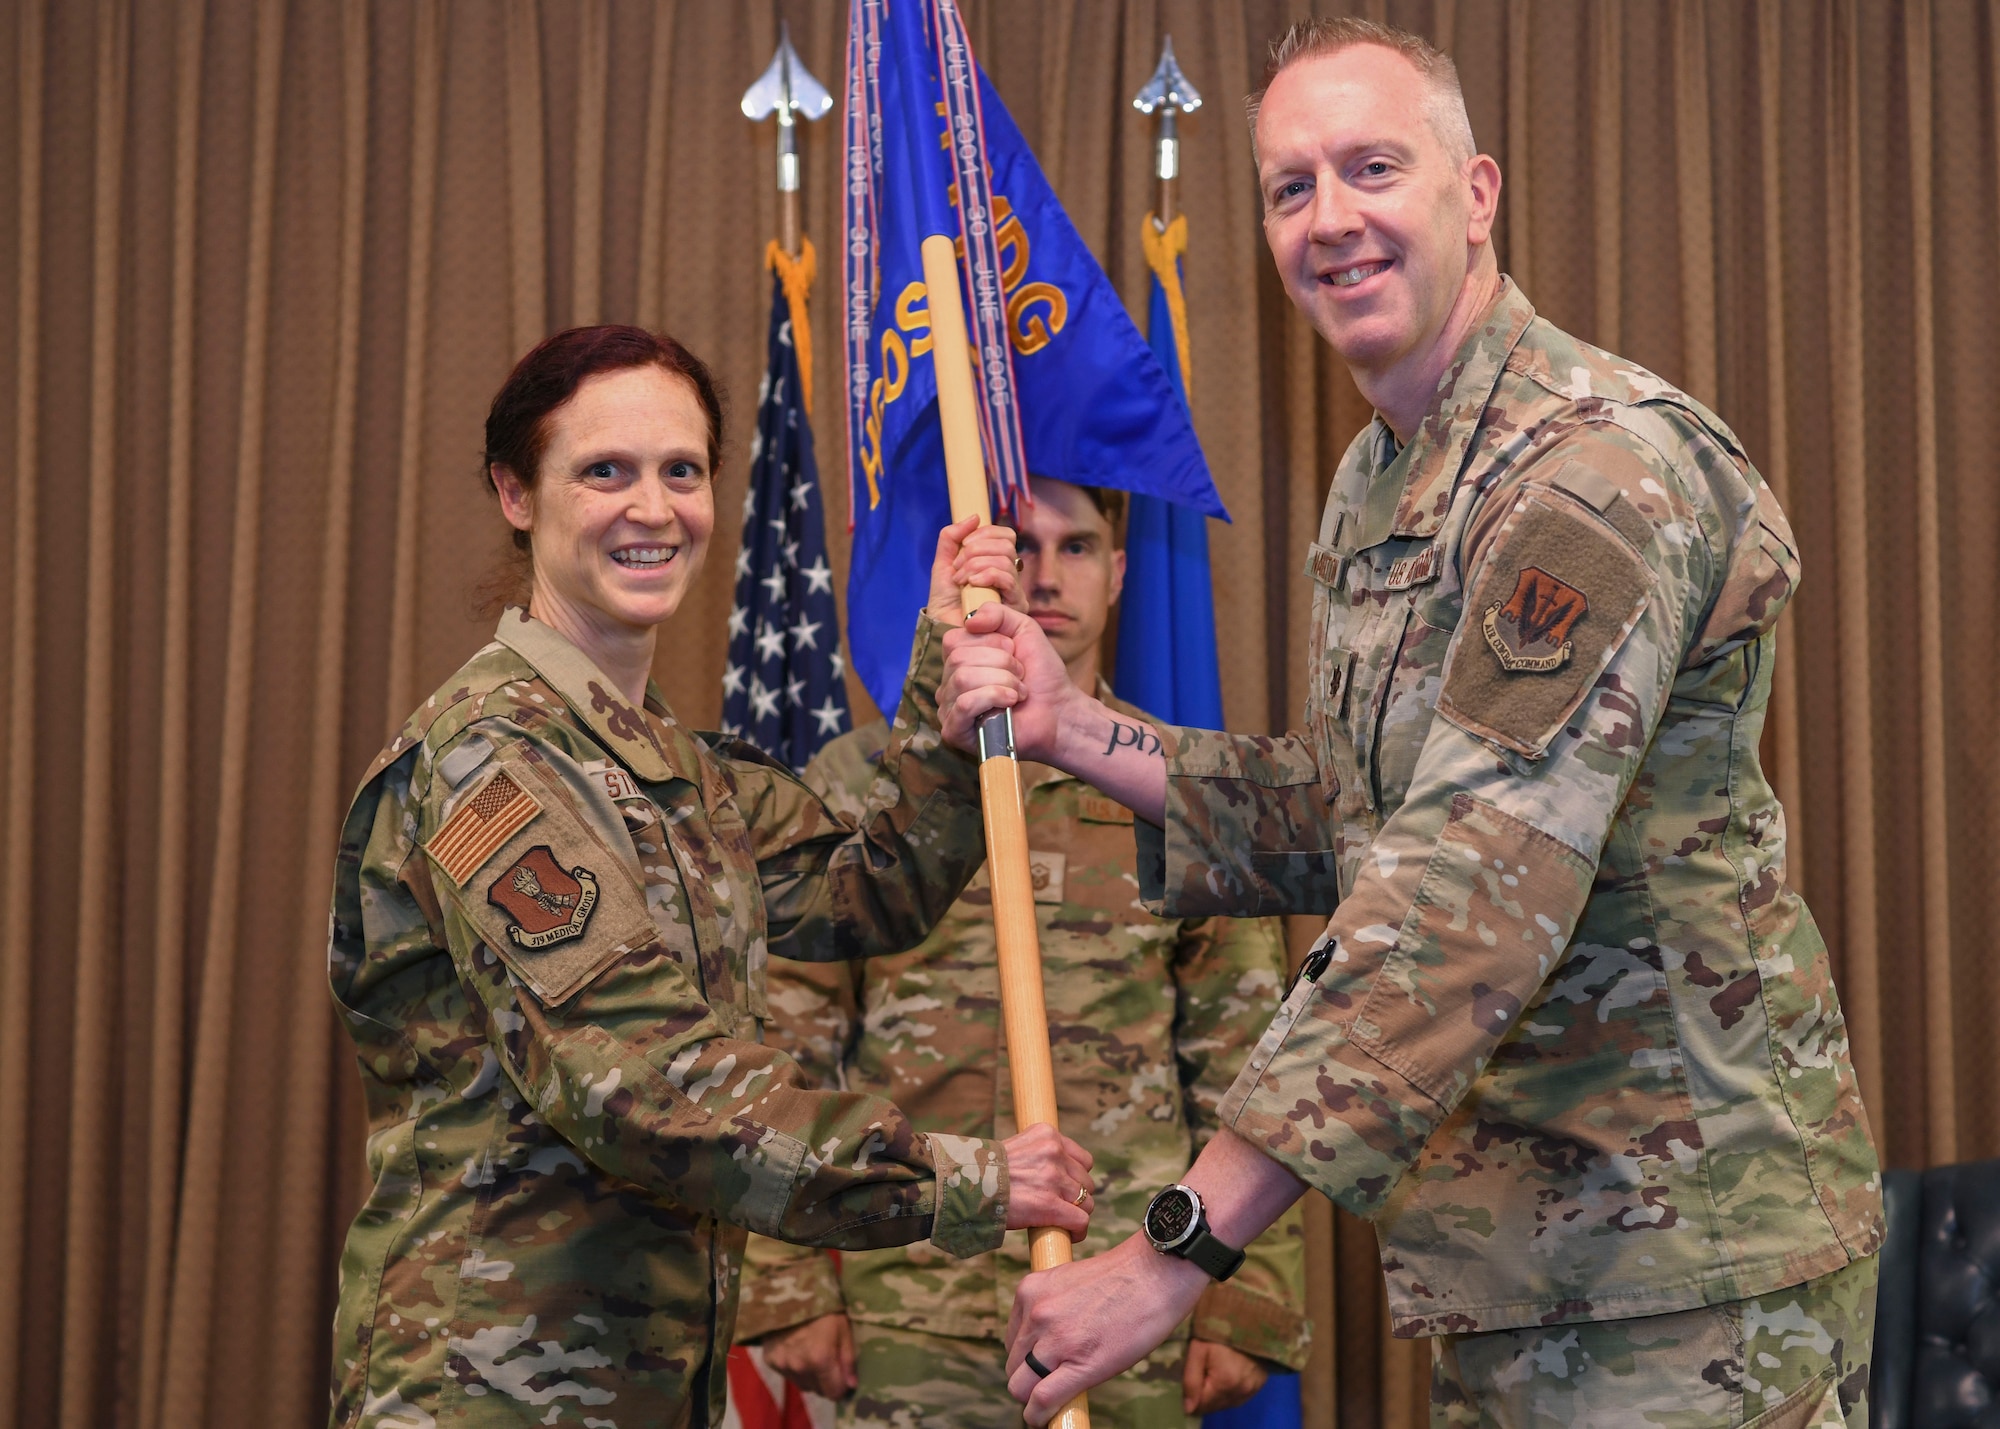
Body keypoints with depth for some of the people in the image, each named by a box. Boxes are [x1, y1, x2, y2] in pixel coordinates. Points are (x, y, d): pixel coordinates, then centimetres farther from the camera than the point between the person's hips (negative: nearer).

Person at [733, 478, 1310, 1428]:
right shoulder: (860, 785, 5)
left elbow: (1241, 1072, 7)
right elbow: (783, 1057, 3)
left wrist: (1245, 1307, 1)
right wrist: (787, 1288, -3)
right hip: (911, 1310, -1)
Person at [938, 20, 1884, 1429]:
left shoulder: (1600, 467, -20)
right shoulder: (1378, 486, 13)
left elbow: (1472, 901, -28)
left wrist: (1180, 1246, -29)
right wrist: (1074, 729, 4)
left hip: (1682, 1259, -9)